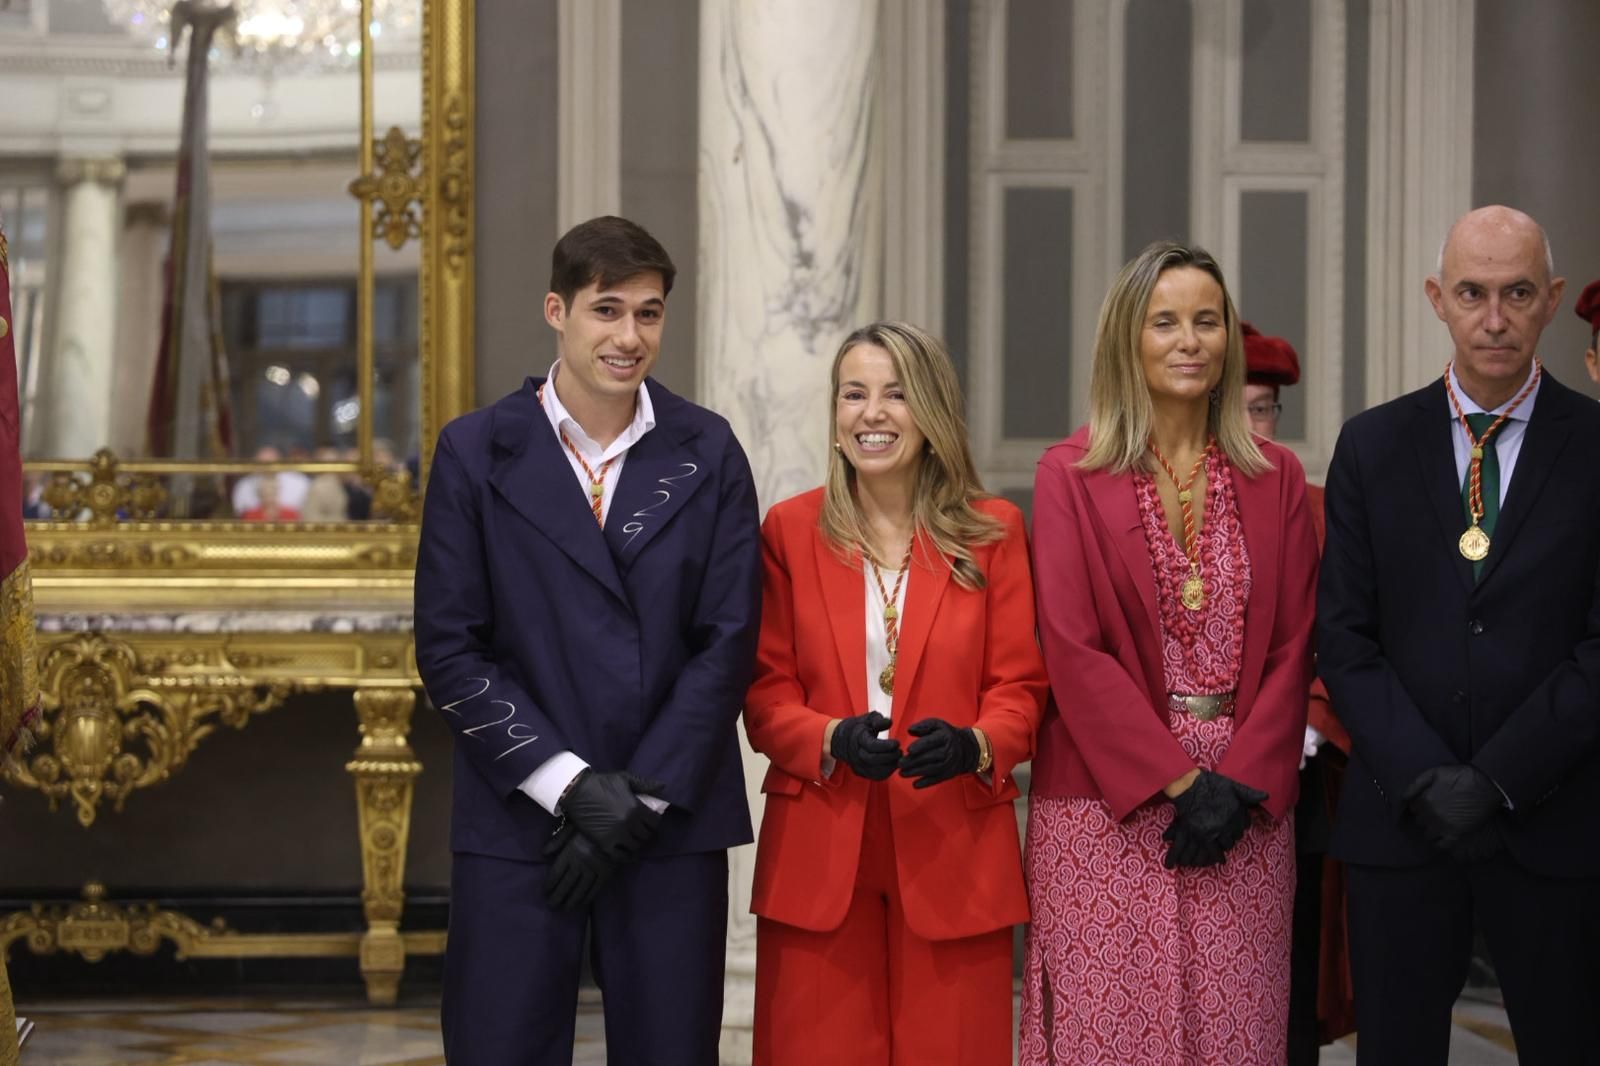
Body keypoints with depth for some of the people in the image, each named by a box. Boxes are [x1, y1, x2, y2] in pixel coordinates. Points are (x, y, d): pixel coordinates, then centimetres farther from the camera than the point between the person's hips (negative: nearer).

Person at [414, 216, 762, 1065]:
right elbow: (448, 648, -3)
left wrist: (641, 798, -8)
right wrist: (570, 784, -11)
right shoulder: (475, 452, 1)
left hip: (674, 822, 1)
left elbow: (728, 640, 0)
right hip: (518, 825, -1)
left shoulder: (708, 453, 5)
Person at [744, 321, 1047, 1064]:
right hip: (818, 853, 0)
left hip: (953, 853, 0)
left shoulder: (992, 531, 4)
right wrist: (833, 739, -17)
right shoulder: (789, 531, 4)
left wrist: (972, 745, -19)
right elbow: (764, 693, 3)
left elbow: (1021, 687, 2)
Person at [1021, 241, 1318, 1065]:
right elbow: (1071, 649, -6)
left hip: (1246, 803, 2)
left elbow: (1292, 647, 5)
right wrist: (1178, 782, -12)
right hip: (1109, 805, -2)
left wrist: (1241, 784, -7)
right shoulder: (1072, 475, 1)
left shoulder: (1275, 478, 10)